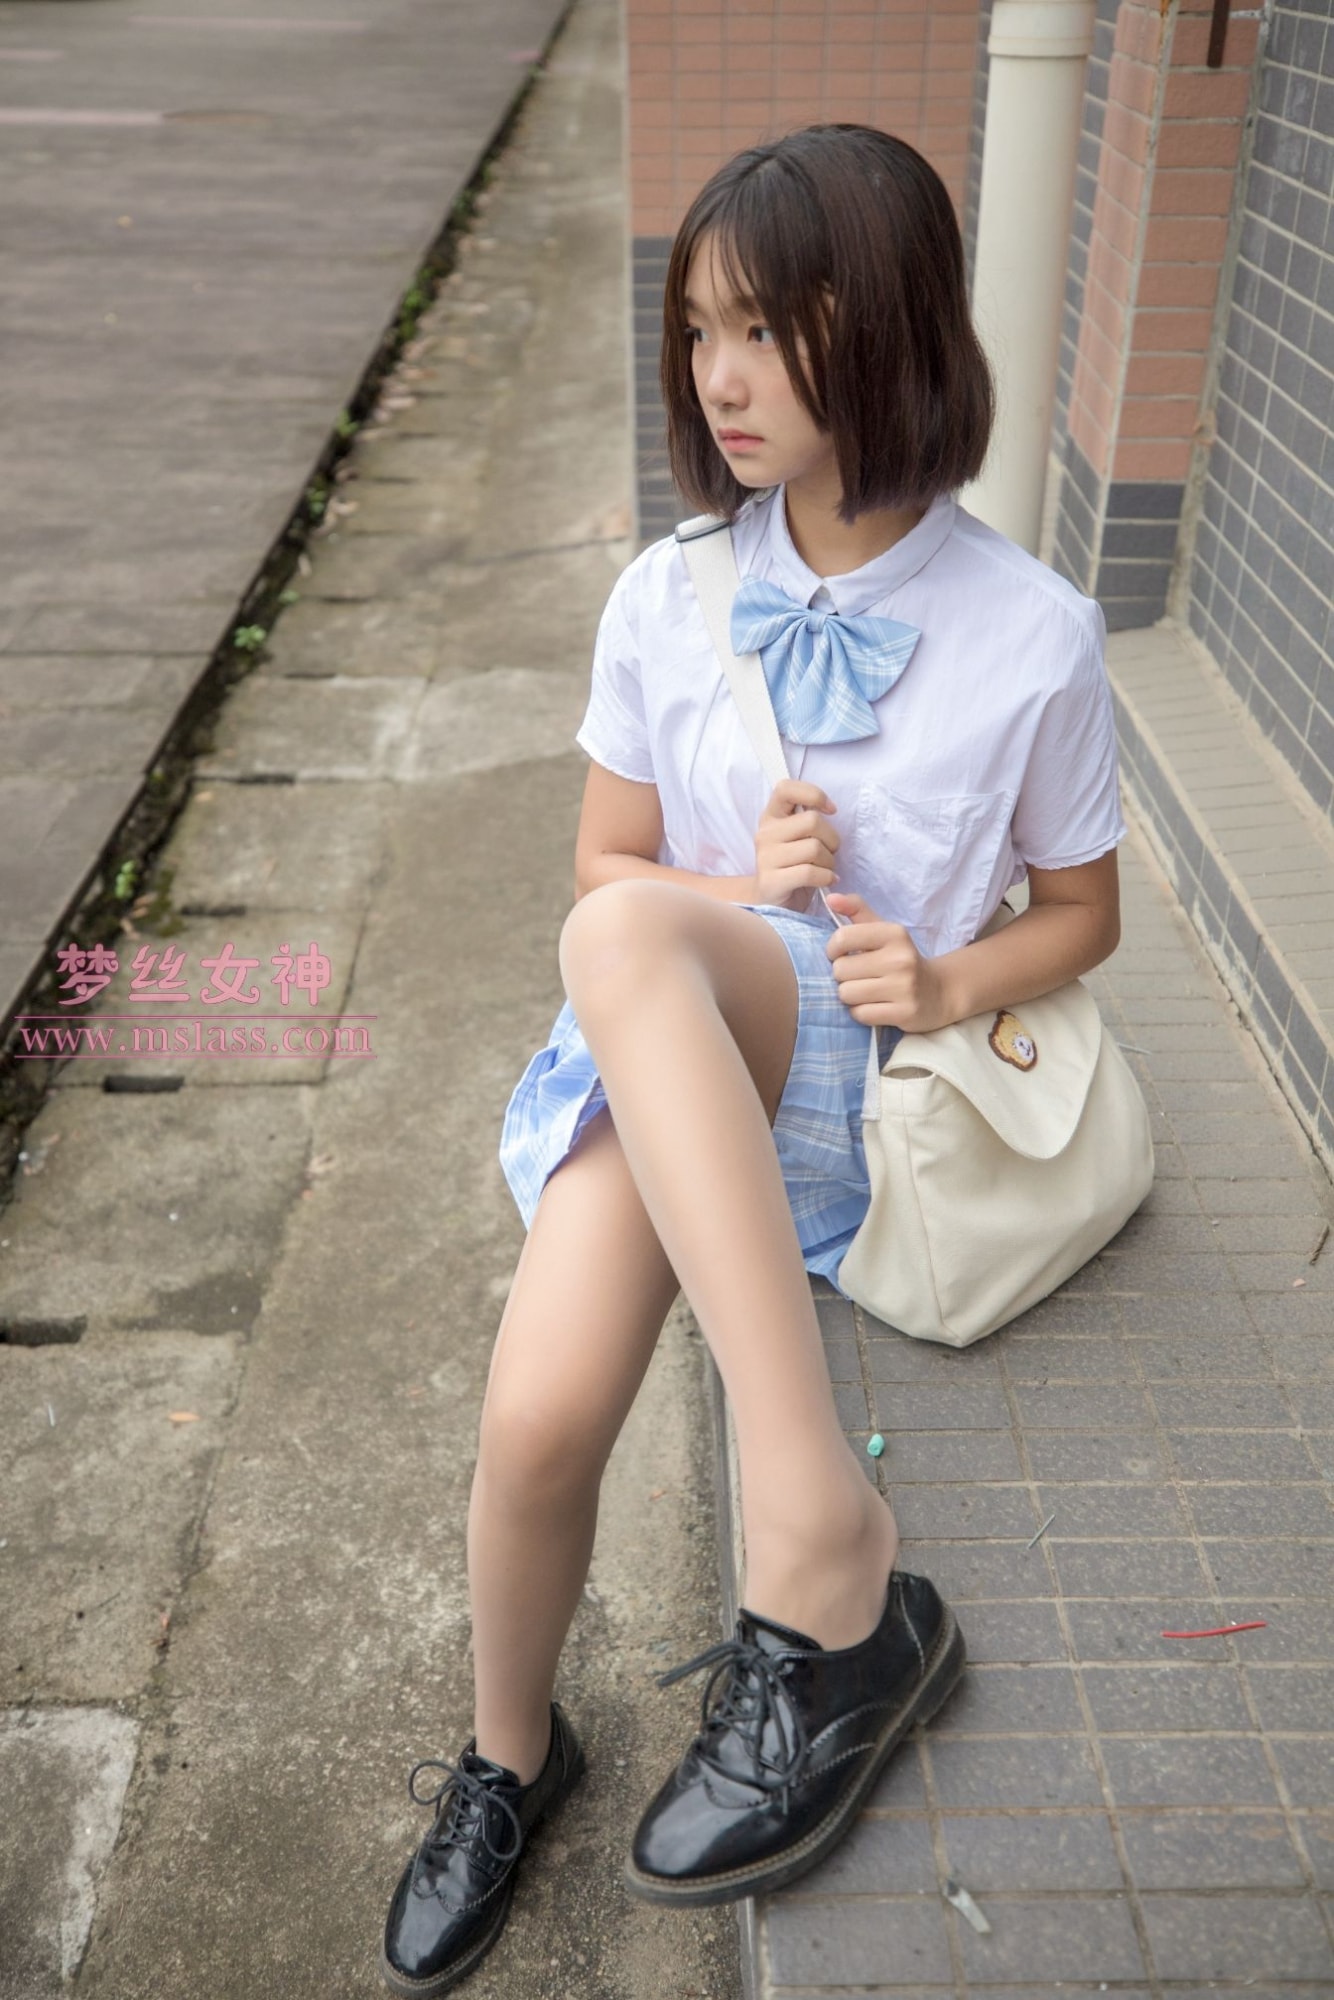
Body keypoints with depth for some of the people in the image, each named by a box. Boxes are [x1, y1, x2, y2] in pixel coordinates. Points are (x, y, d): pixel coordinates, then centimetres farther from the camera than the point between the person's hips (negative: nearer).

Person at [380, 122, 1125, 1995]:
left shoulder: (1034, 637, -6)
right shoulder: (668, 598, 1)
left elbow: (1079, 911, 8)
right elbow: (607, 867, 10)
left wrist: (946, 978, -13)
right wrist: (740, 884, -11)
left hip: (857, 1069, -2)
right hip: (664, 1053, 3)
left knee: (625, 939, -36)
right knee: (536, 1416, -26)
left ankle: (816, 1552, -32)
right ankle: (509, 1755, 9)